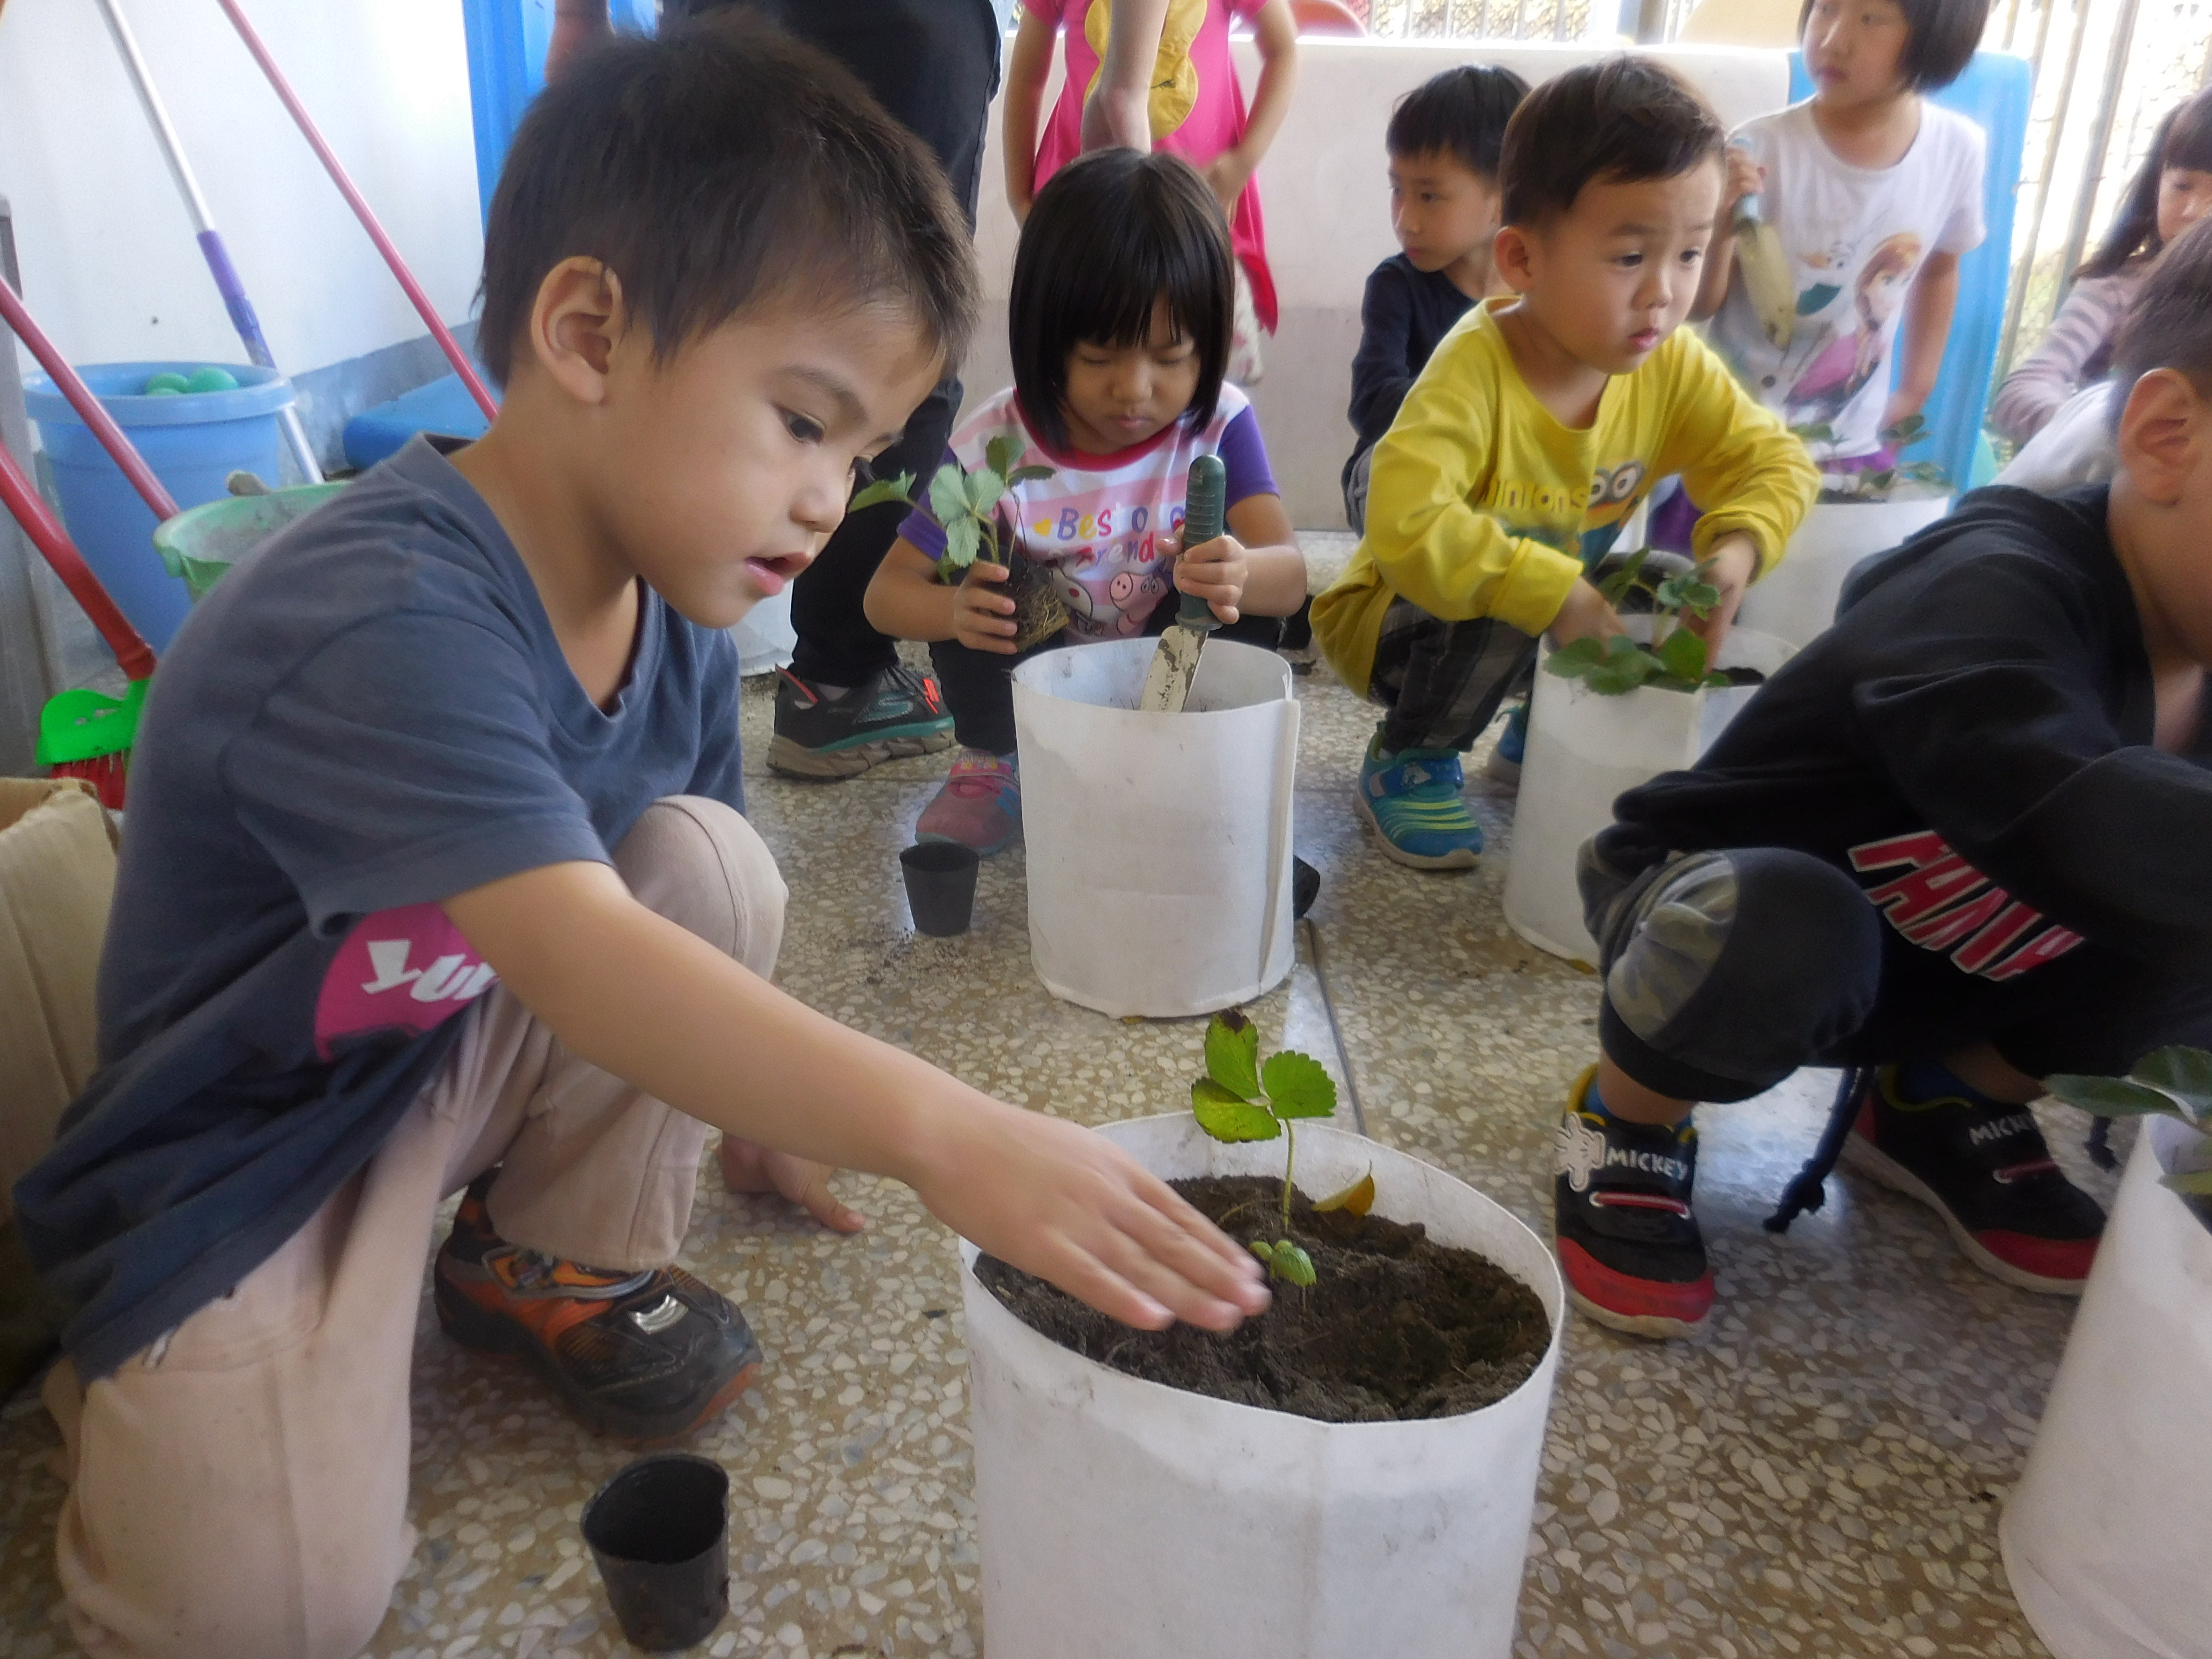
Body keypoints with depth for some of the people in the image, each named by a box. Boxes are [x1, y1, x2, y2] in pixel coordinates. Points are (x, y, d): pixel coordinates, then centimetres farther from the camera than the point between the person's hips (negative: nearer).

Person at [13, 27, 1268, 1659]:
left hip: (469, 1048, 6)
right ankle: (133, 1373, 16)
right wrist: (939, 1132, -57)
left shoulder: (673, 602, -7)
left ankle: (563, 1262, 3)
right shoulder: (384, 624, -34)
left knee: (710, 860, -18)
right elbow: (571, 950, -48)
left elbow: (654, 921, 4)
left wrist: (767, 1108, 4)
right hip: (246, 1151, -6)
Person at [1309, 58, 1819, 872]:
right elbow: (1407, 525, -43)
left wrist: (1735, 551, -23)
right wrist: (1552, 595, -41)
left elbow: (1773, 459, -2)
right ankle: (1410, 758, -3)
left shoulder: (1673, 369, -12)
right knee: (1503, 615, -34)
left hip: (1567, 600, 6)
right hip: (1398, 614, -6)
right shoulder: (1477, 368, -31)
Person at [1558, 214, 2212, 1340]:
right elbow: (2070, 820, -53)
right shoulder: (1995, 590, -33)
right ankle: (1627, 1126, -6)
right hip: (1719, 912, -6)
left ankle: (1945, 1107, 14)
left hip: (1934, 970, 7)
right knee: (1782, 915, -39)